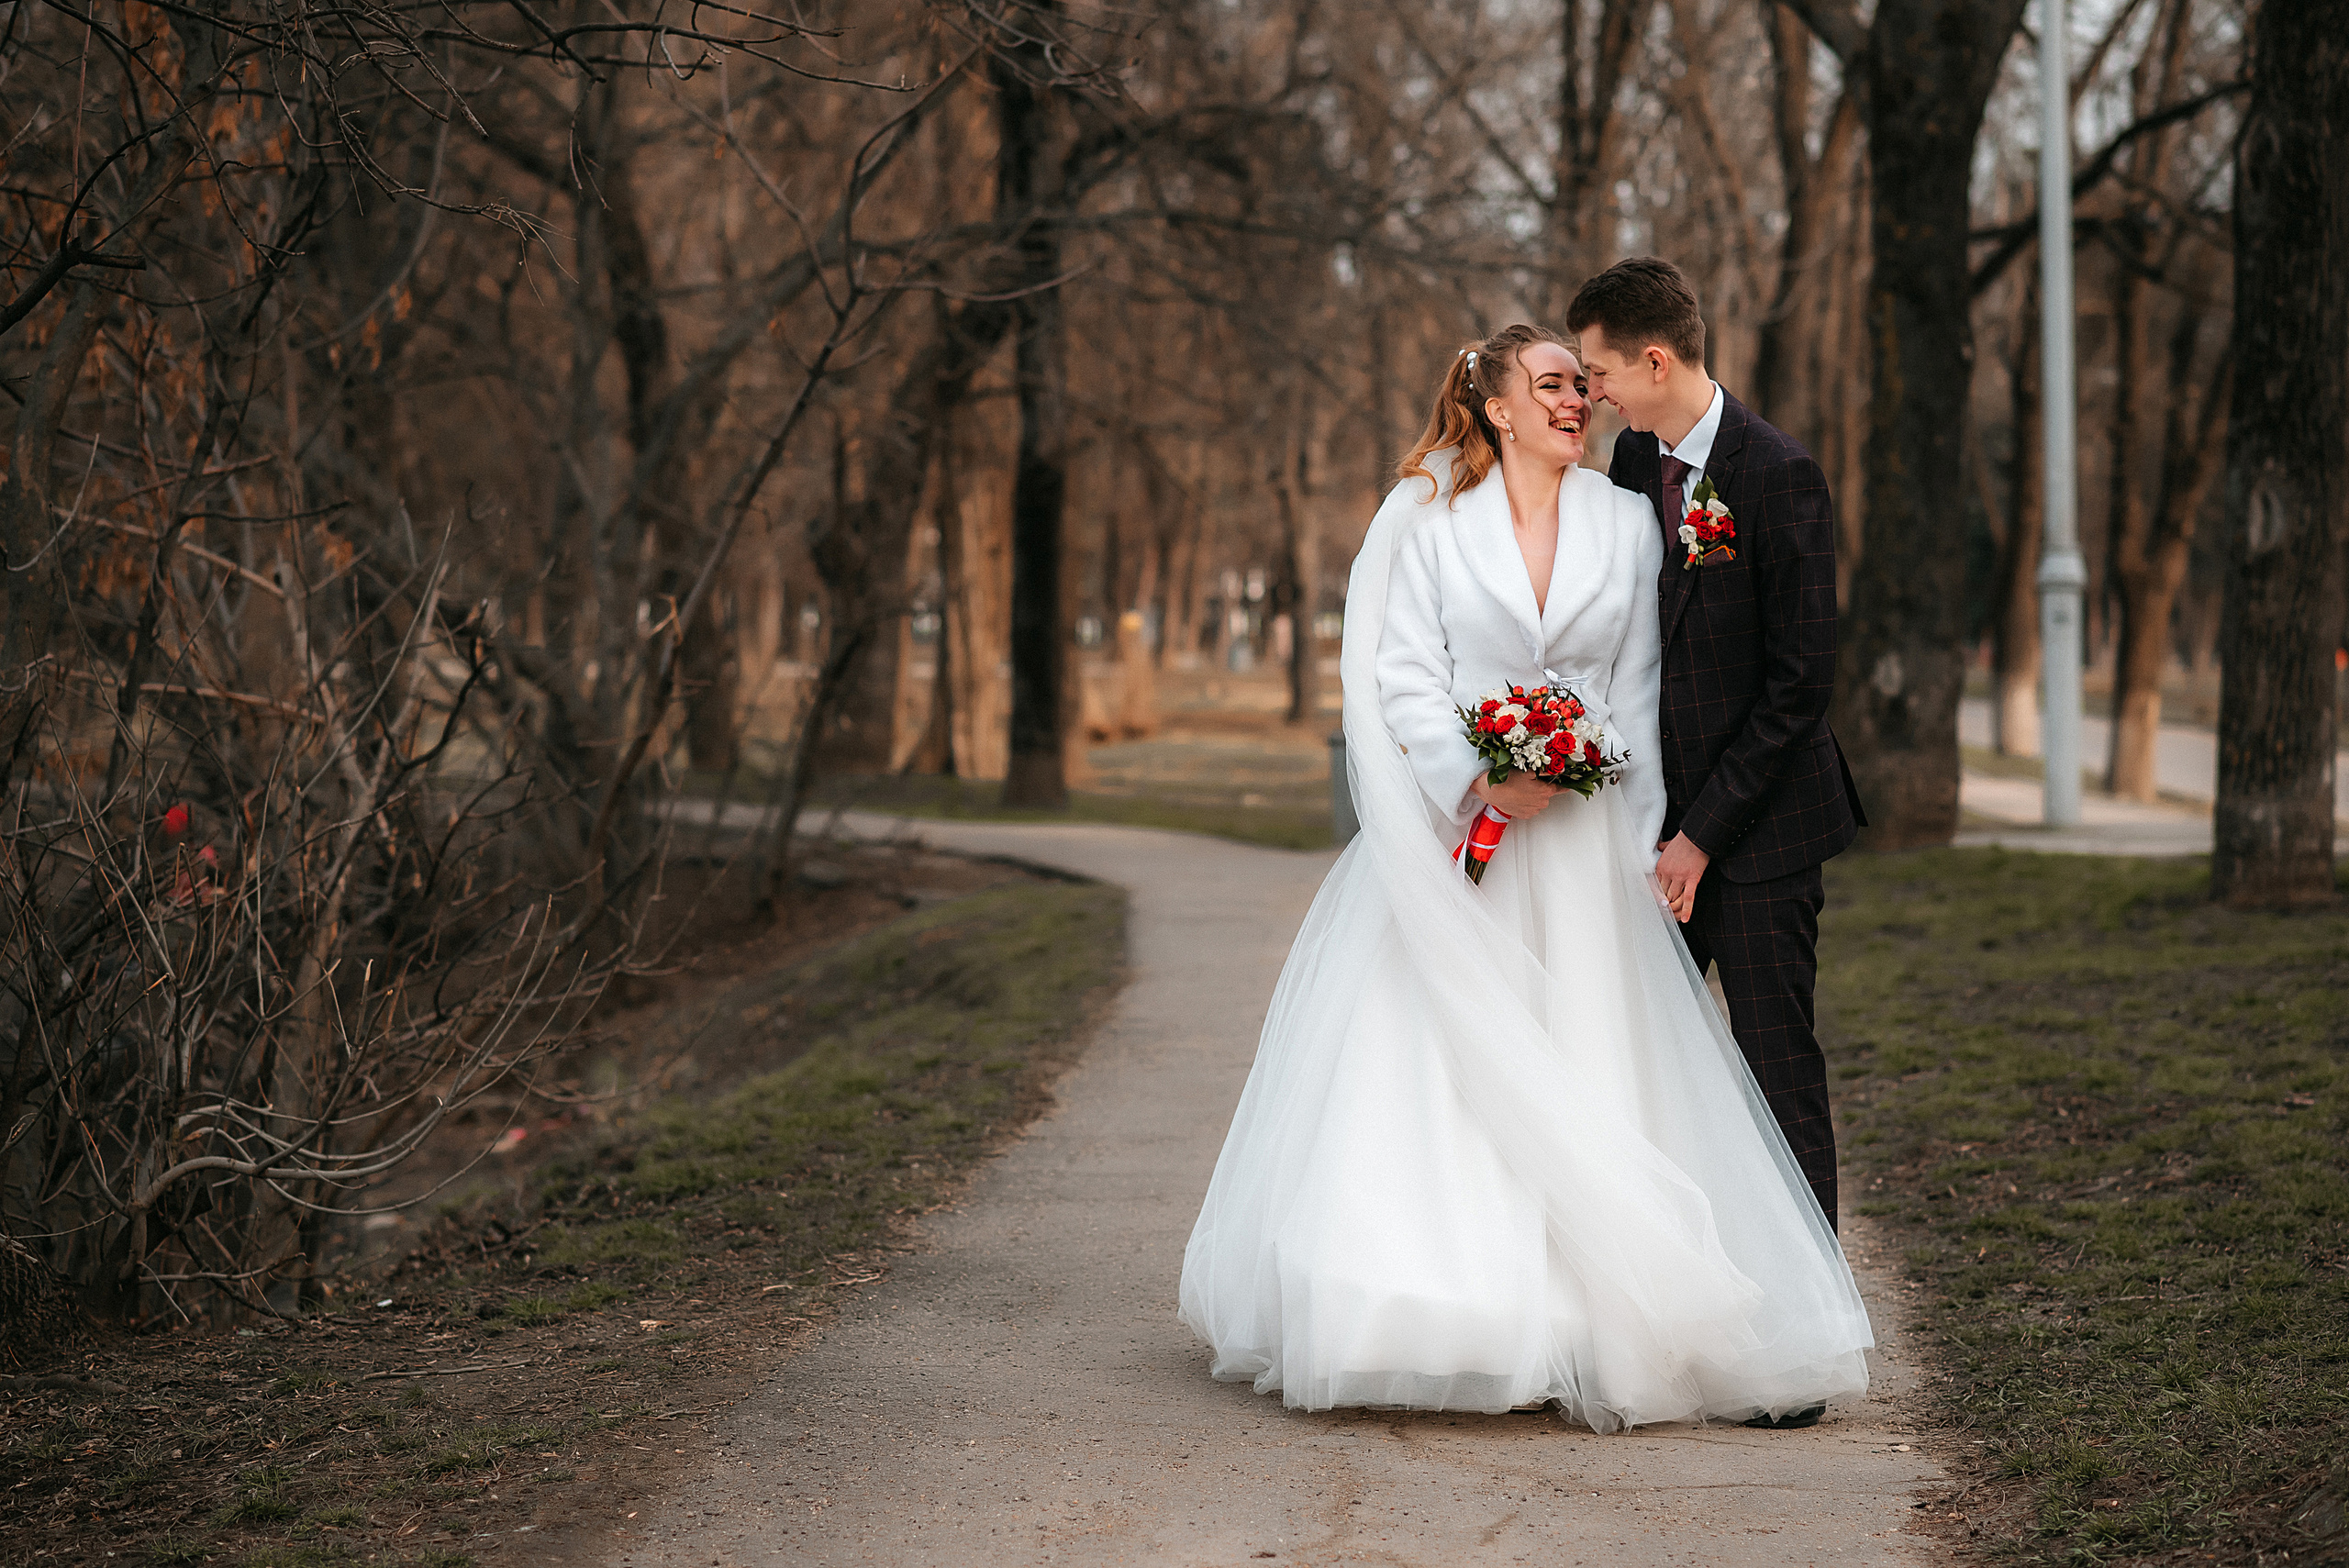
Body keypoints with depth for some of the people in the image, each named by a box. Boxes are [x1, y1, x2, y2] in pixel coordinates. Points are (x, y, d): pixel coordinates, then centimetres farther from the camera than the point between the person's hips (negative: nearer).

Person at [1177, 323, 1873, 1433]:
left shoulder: (1626, 523, 7)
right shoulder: (1428, 517, 2)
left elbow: (1636, 689, 8)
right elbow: (1404, 677, -2)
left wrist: (1567, 782, -5)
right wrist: (1477, 783, -14)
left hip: (1577, 839, 2)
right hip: (1450, 826, -1)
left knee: (1580, 1076, -1)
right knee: (1432, 1072, -4)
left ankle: (1584, 1328, 4)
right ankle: (1440, 1314, 2)